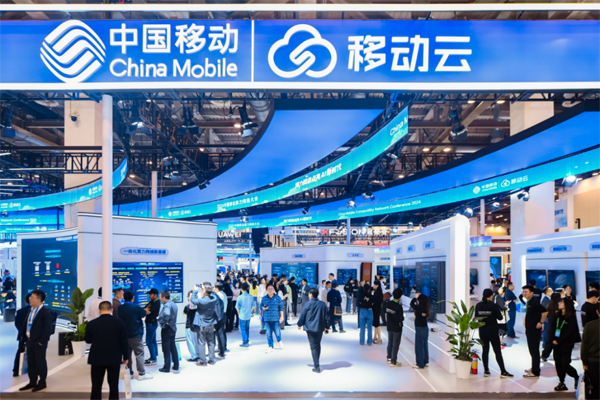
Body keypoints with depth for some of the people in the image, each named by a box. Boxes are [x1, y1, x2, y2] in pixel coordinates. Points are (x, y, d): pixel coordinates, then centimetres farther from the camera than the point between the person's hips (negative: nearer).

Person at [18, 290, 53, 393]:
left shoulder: (45, 312, -15)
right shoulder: (31, 310, 10)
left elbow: (48, 328, -17)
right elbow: (25, 324, 17)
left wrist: (42, 341, -16)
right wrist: (25, 338, 10)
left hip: (39, 343, -8)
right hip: (29, 341, 8)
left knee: (40, 362, 4)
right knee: (31, 362, 15)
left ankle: (42, 382, 16)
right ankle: (32, 382, 26)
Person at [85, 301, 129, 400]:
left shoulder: (91, 324, -7)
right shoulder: (119, 322, -7)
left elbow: (88, 340, 6)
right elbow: (124, 341, -5)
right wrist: (126, 356, 4)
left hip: (97, 359, 0)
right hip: (114, 358, 0)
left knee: (96, 385, 9)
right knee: (114, 385, 6)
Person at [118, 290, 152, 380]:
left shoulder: (120, 308, -2)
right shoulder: (136, 308, -16)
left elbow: (120, 319, 10)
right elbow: (144, 314, 1)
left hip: (124, 335, 5)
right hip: (135, 335, -5)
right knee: (139, 354, 2)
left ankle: (129, 372, 19)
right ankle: (141, 374, 2)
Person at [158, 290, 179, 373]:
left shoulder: (167, 305, -20)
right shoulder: (173, 304, 10)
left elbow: (166, 314, -37)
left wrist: (164, 323, -20)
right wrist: (160, 316, 12)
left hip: (167, 329, -9)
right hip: (173, 328, 9)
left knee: (166, 348, 2)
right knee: (173, 347, 14)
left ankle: (167, 367, 10)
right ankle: (176, 367, 17)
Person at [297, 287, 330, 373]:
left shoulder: (307, 304, -10)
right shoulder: (323, 304, 3)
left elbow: (302, 315, -2)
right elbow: (325, 317, 9)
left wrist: (299, 324, 15)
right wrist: (326, 327, 19)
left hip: (310, 328, -4)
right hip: (320, 328, 4)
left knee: (313, 347, -2)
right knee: (318, 345, 19)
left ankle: (317, 367, -5)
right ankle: (316, 363, 28)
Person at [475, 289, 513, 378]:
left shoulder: (478, 305, -1)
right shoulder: (493, 305, -13)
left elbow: (476, 317, 7)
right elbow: (500, 317, -9)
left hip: (482, 330, 4)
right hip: (492, 330, -4)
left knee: (485, 350, 11)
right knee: (498, 351, 0)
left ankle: (486, 371, 13)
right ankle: (503, 372, 1)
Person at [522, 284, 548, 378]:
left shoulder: (534, 302, -20)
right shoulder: (529, 302, 10)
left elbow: (545, 311, -30)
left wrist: (541, 323, -23)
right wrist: (525, 319, 18)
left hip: (535, 330, -10)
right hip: (529, 330, 10)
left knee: (534, 351, -4)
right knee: (532, 350, 18)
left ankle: (535, 372, 1)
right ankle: (534, 368, 30)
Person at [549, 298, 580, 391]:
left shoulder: (572, 318, -11)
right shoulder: (558, 315, 7)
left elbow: (569, 332, -16)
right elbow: (552, 327, 4)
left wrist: (558, 340, -16)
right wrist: (553, 339, -11)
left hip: (566, 345, -6)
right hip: (556, 344, 6)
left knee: (565, 365, -5)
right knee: (558, 364, 5)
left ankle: (577, 377, 21)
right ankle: (561, 383, 15)